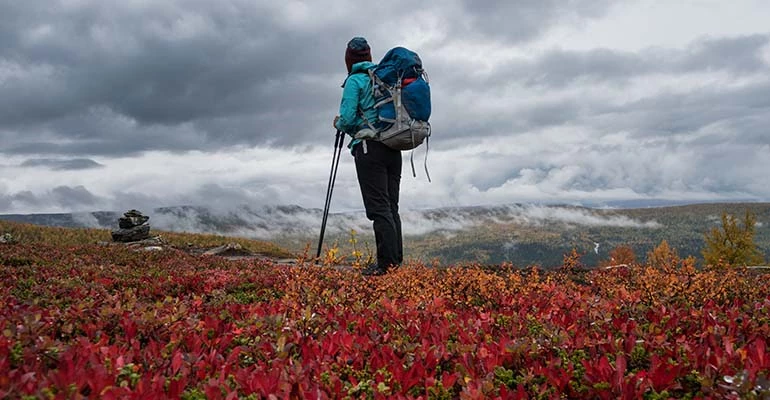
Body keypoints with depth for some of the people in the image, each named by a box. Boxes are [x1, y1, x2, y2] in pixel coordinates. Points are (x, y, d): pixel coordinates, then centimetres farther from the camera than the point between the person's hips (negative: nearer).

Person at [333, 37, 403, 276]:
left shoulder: (355, 80, -3)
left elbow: (347, 119, -11)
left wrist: (338, 123, 12)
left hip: (369, 148, -7)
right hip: (393, 149, 7)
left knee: (378, 208, -8)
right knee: (391, 206, 10)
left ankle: (387, 263, -10)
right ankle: (397, 258, 12)